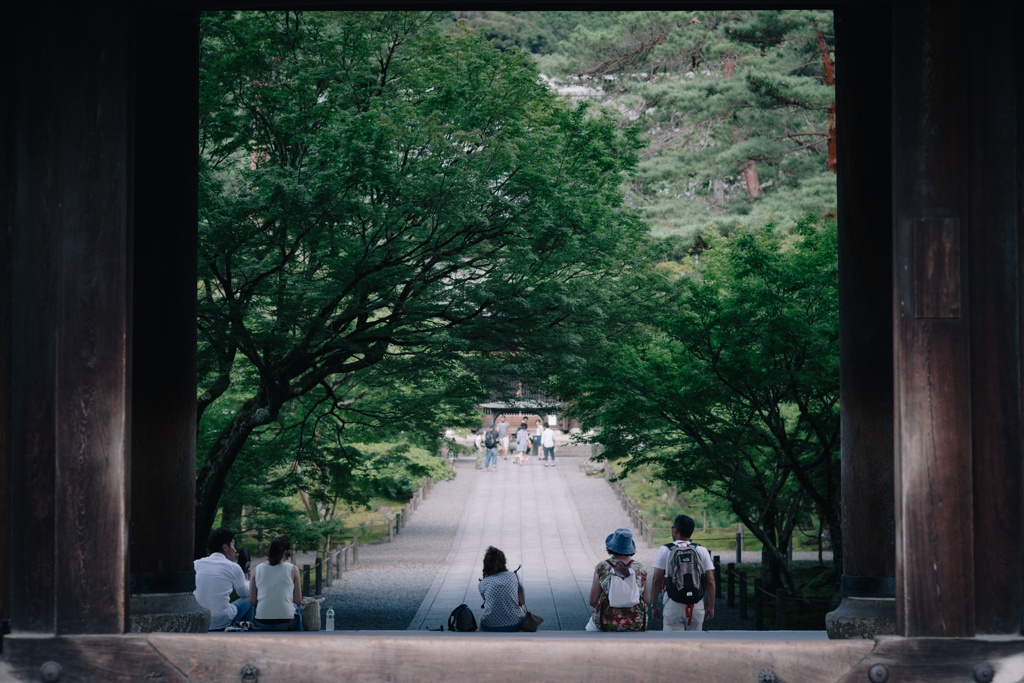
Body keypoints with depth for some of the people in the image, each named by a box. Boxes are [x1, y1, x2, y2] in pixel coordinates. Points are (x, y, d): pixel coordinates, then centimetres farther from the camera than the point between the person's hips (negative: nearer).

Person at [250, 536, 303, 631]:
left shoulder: (256, 569, 2)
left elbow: (252, 602, 4)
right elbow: (298, 601, 0)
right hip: (286, 622, -2)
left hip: (261, 624, 2)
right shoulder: (292, 569, -3)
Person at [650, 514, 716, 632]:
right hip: (697, 606, 2)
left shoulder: (665, 550, -1)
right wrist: (711, 607, 9)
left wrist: (655, 605, 6)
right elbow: (710, 581, 2)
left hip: (673, 605, -2)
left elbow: (656, 580, -3)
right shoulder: (702, 551, 5)